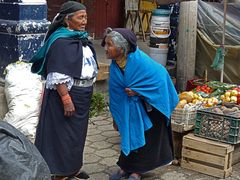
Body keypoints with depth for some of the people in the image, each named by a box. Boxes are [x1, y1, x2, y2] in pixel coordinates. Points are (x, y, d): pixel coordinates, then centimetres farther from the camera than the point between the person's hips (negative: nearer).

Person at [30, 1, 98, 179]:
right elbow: (58, 76, -22)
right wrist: (66, 99, -26)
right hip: (67, 93, -9)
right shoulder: (60, 41, -18)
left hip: (82, 94, 9)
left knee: (77, 132, 17)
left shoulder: (81, 37, 8)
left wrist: (87, 92, 21)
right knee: (64, 133, 1)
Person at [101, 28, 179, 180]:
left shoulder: (140, 60, -27)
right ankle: (125, 168, 28)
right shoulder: (115, 64, -7)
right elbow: (115, 92, 2)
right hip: (127, 109, 5)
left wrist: (137, 91, -25)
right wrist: (116, 117, 6)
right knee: (128, 136, 14)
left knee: (141, 137, 4)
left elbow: (160, 75, -24)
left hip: (146, 109, -5)